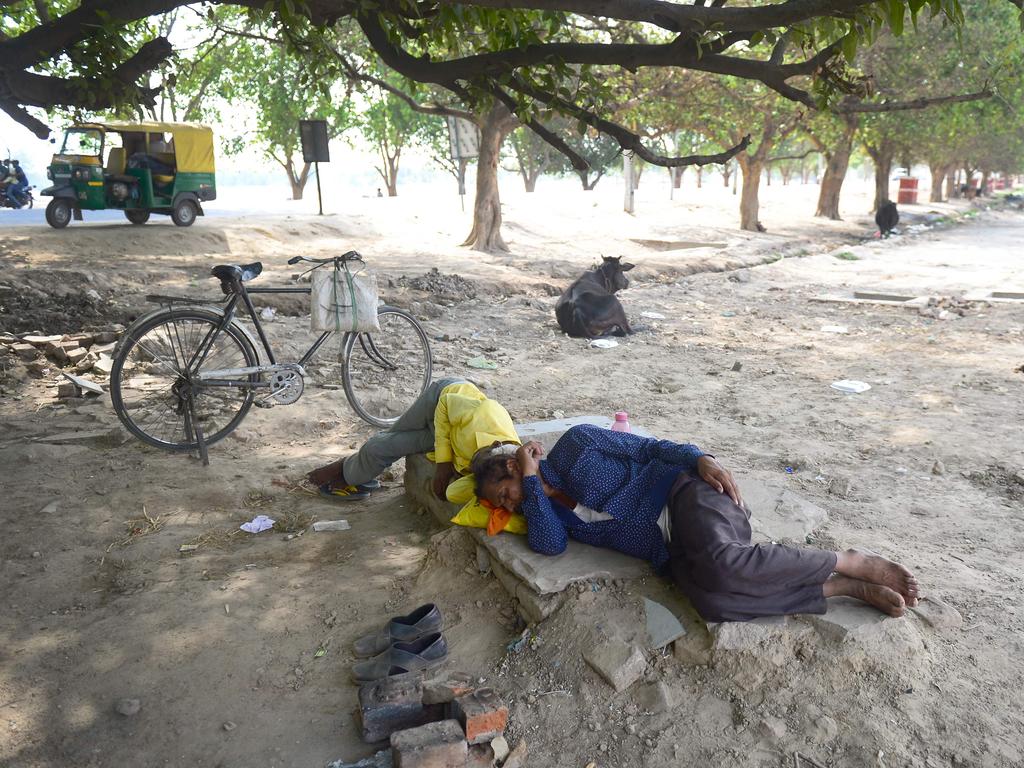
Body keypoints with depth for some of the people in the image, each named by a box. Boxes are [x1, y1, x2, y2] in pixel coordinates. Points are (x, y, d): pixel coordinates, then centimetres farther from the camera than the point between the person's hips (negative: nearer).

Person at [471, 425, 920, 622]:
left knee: (721, 564, -37)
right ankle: (843, 588, -16)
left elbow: (644, 448, 4)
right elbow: (549, 544, -6)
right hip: (670, 554, 5)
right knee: (711, 601, -29)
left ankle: (852, 563, -16)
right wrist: (532, 481, -4)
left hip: (682, 492, -4)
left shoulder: (573, 445, 6)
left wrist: (697, 459, -11)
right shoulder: (550, 512, 18)